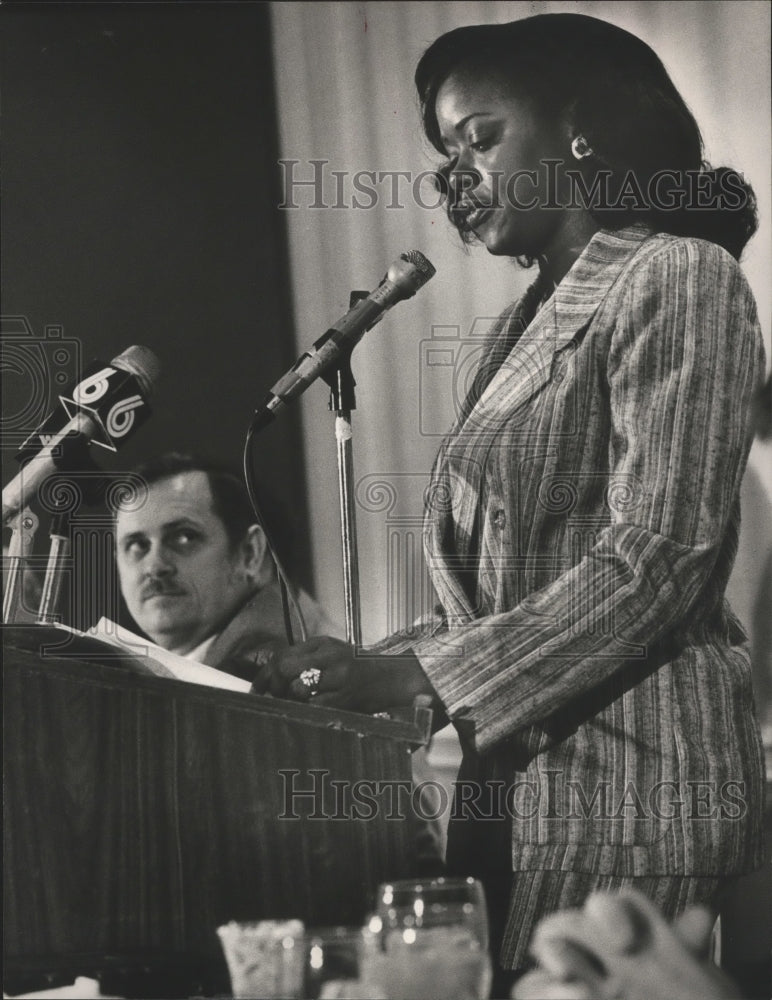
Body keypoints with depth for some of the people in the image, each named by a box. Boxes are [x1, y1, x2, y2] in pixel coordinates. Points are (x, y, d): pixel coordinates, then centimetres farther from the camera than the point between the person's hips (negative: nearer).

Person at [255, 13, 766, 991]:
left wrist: (416, 676, -16)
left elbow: (658, 556, -15)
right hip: (512, 783, 7)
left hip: (626, 779, -7)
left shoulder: (677, 278, -4)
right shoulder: (522, 326, 21)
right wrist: (361, 669, 5)